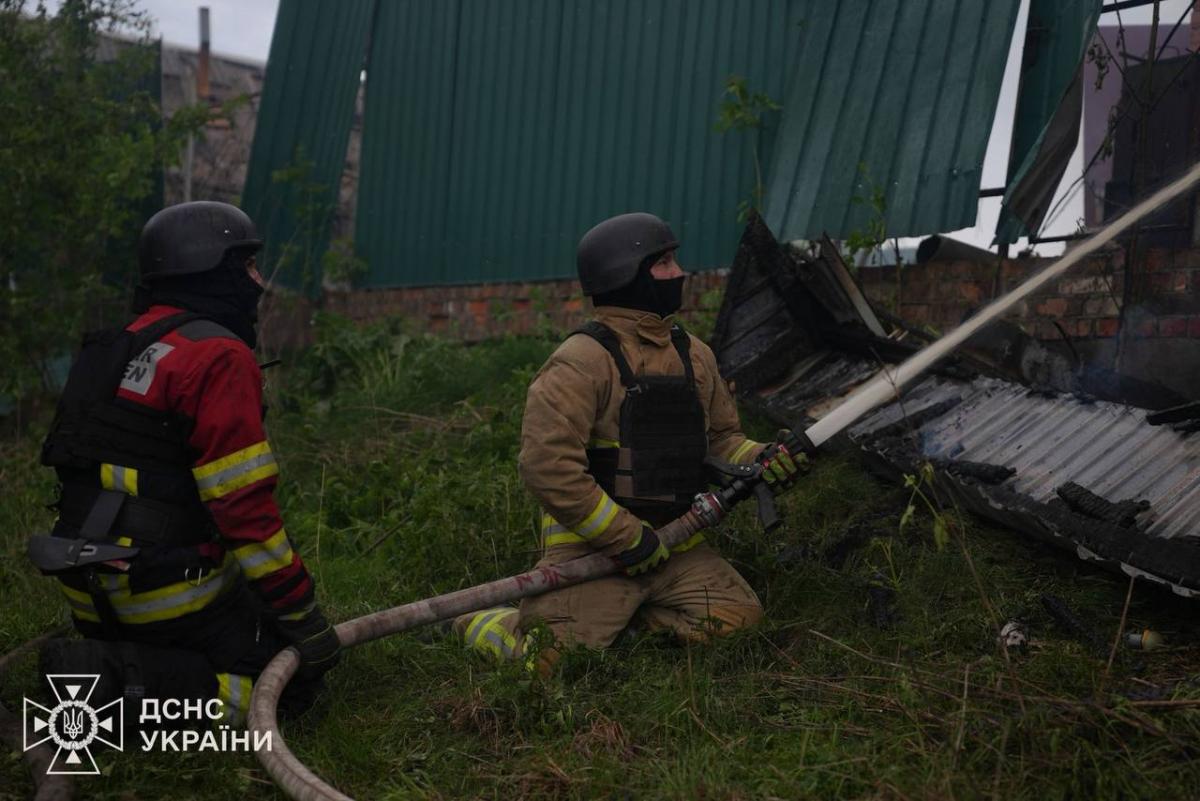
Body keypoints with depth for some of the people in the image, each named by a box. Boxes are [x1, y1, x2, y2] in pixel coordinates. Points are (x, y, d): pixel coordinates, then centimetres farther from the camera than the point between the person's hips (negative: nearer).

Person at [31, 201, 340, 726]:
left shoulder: (115, 352, 14)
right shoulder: (218, 357, -15)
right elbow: (244, 507, -20)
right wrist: (304, 617, -13)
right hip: (171, 596, -9)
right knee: (294, 676, 3)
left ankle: (101, 671, 2)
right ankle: (128, 682, -13)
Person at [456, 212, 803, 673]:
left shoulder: (693, 354, 12)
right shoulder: (583, 361, -13)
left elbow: (720, 437, 22)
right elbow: (547, 466, -20)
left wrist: (762, 462, -2)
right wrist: (625, 537, -17)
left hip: (676, 543, 7)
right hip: (592, 544, -7)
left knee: (739, 617, -11)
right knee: (552, 660, -18)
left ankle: (618, 618, 10)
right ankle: (490, 626, 17)